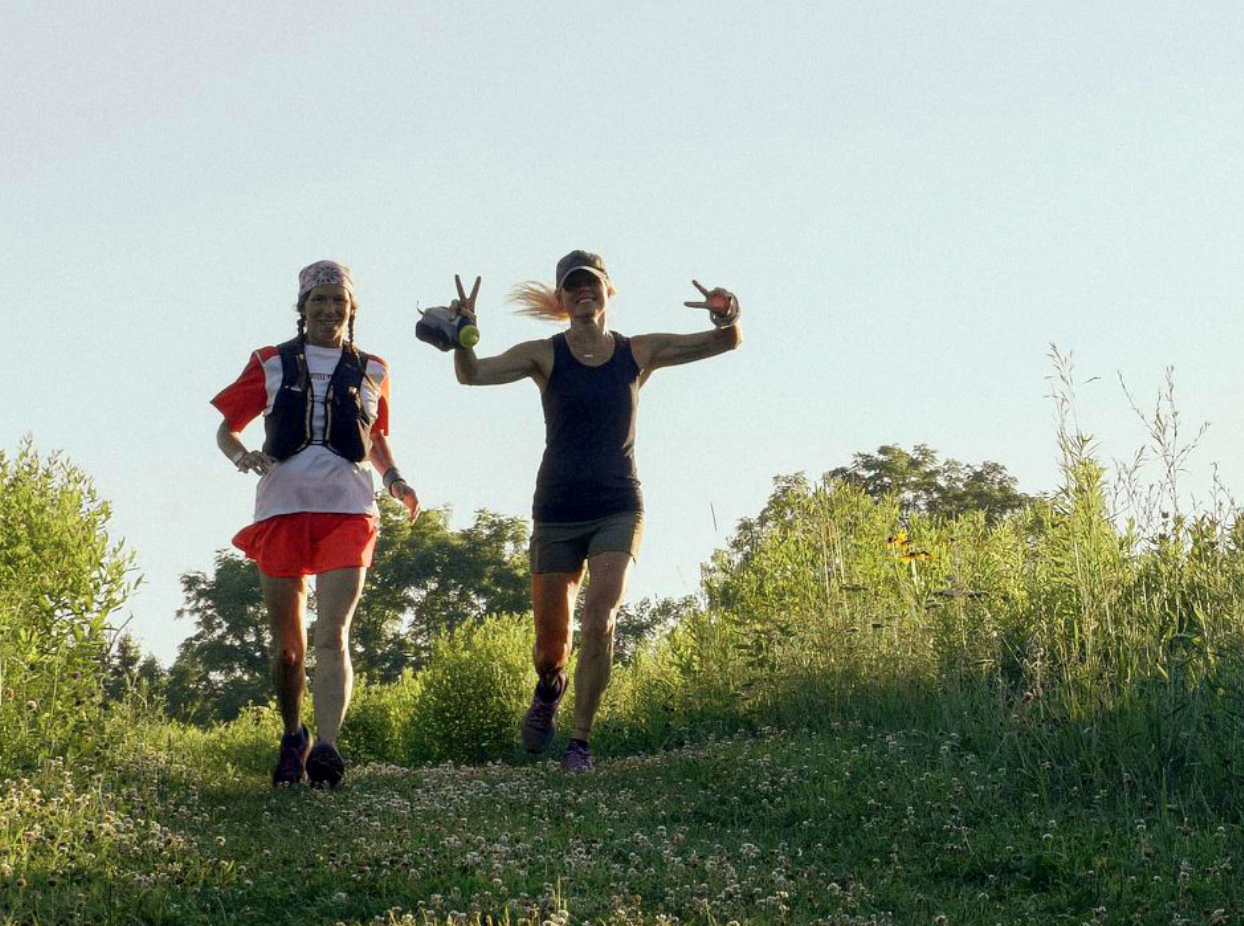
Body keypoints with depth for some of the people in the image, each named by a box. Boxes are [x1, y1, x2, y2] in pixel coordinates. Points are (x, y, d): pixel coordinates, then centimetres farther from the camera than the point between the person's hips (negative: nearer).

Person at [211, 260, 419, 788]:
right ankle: (292, 739, 26)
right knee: (287, 644, 5)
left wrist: (394, 479, 9)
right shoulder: (271, 365, 11)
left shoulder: (370, 371, 15)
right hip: (282, 508, 1)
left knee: (332, 634, -17)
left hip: (348, 512, -1)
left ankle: (325, 748, -27)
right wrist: (242, 456, -7)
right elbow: (226, 429, 15)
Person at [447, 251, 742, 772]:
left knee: (599, 621, -20)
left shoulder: (638, 353, 3)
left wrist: (727, 317, -21)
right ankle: (550, 687, 41)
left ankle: (580, 740, -9)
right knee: (550, 645, 4)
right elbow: (471, 374, -15)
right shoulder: (544, 356, -2)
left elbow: (727, 341, 2)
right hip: (558, 511, 0)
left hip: (618, 509, 0)